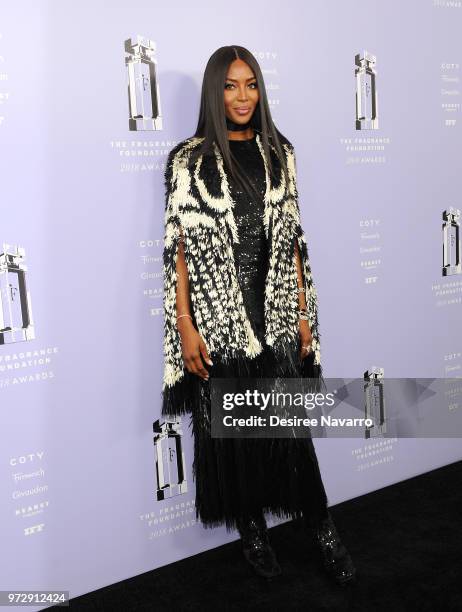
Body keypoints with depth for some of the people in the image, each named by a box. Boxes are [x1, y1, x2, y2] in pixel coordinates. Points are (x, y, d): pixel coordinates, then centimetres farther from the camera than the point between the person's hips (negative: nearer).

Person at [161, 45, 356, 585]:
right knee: (232, 429, 9)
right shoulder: (188, 159, -2)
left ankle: (322, 530, 24)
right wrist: (184, 325, -9)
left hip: (277, 313, 2)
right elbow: (178, 246, -4)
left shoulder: (279, 152, 7)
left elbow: (293, 237, 8)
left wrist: (303, 311, 5)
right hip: (219, 318, -2)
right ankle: (252, 529, 30)